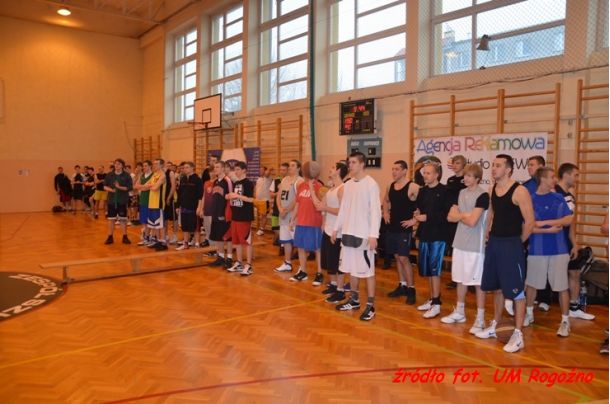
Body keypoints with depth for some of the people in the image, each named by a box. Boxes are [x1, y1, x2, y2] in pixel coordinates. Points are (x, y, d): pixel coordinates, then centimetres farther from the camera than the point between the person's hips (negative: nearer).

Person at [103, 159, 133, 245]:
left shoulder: (126, 176, -2)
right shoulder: (109, 175, 5)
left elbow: (130, 187, -8)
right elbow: (105, 186, 6)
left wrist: (120, 187, -21)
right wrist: (111, 190, -13)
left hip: (122, 201, -2)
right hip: (111, 200, 2)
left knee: (123, 219, 4)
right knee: (111, 219, 7)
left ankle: (125, 237, 13)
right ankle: (110, 237, 16)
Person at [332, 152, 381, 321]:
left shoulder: (371, 184, -10)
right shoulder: (348, 185, 10)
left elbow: (376, 211, -14)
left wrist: (373, 235, -20)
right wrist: (336, 228, 14)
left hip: (364, 234, -7)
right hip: (348, 232, 7)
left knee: (367, 269, -2)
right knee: (351, 268, 14)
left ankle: (370, 305, 6)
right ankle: (354, 300, 27)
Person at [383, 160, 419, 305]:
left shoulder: (413, 187, -14)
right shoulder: (390, 186, 7)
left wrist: (414, 220, -17)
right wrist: (385, 213, 11)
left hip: (404, 228, -7)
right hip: (392, 227, 7)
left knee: (403, 258, -8)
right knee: (397, 257, 12)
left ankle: (411, 289, 2)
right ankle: (402, 285, 22)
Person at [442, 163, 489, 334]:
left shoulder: (482, 195, -13)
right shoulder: (461, 193, 10)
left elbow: (472, 221, -20)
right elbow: (450, 216, 6)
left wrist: (459, 215, -2)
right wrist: (464, 215, -11)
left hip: (476, 245, -7)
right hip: (460, 242, 7)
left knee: (478, 281, 0)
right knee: (460, 279, 16)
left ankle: (480, 318, 8)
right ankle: (459, 312, 29)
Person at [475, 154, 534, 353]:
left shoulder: (520, 191, -14)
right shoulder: (492, 189, 8)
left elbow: (530, 222, -12)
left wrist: (517, 241, -2)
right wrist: (491, 236, 11)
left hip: (511, 245, -7)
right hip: (494, 243, 7)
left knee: (516, 290, -1)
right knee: (497, 287, 17)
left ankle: (518, 335, 8)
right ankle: (494, 326, 30)